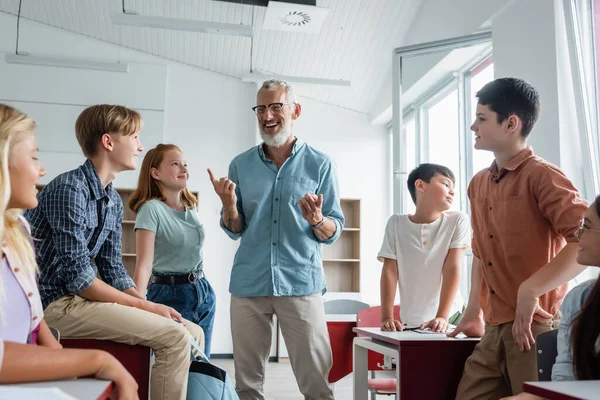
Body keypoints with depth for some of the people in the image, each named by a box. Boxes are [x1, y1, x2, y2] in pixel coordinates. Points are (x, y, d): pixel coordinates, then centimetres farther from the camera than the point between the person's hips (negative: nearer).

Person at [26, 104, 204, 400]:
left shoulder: (114, 201, 10)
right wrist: (143, 305, -16)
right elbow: (77, 277, -22)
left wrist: (148, 304, -5)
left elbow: (113, 271, 11)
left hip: (83, 298, 9)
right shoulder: (69, 188, -17)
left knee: (193, 332, 2)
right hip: (59, 302, -9)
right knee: (175, 338, -21)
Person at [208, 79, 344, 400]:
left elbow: (334, 232, 2)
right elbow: (235, 231, 9)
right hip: (249, 284, 2)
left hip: (301, 283, -2)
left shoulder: (320, 164, 2)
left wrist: (317, 220, -19)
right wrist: (229, 206, -11)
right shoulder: (240, 165, 8)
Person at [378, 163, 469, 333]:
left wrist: (442, 316, -18)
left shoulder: (458, 220, -2)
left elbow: (453, 269, -9)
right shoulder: (396, 223, 0)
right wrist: (387, 317, -13)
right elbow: (390, 271, -4)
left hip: (451, 317, 0)